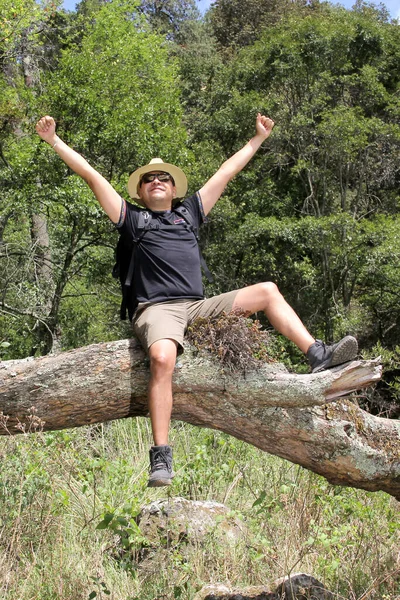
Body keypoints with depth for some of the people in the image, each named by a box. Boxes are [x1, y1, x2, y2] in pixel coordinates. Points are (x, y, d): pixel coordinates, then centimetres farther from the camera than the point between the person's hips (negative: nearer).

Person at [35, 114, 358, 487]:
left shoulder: (189, 212, 25)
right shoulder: (132, 218, 14)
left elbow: (226, 173, 30)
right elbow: (91, 176, 12)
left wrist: (258, 138, 38)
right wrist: (54, 141, 11)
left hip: (200, 308, 5)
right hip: (158, 310, -5)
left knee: (267, 291, 0)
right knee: (162, 358, -37)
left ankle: (317, 356, -5)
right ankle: (161, 457, -36)